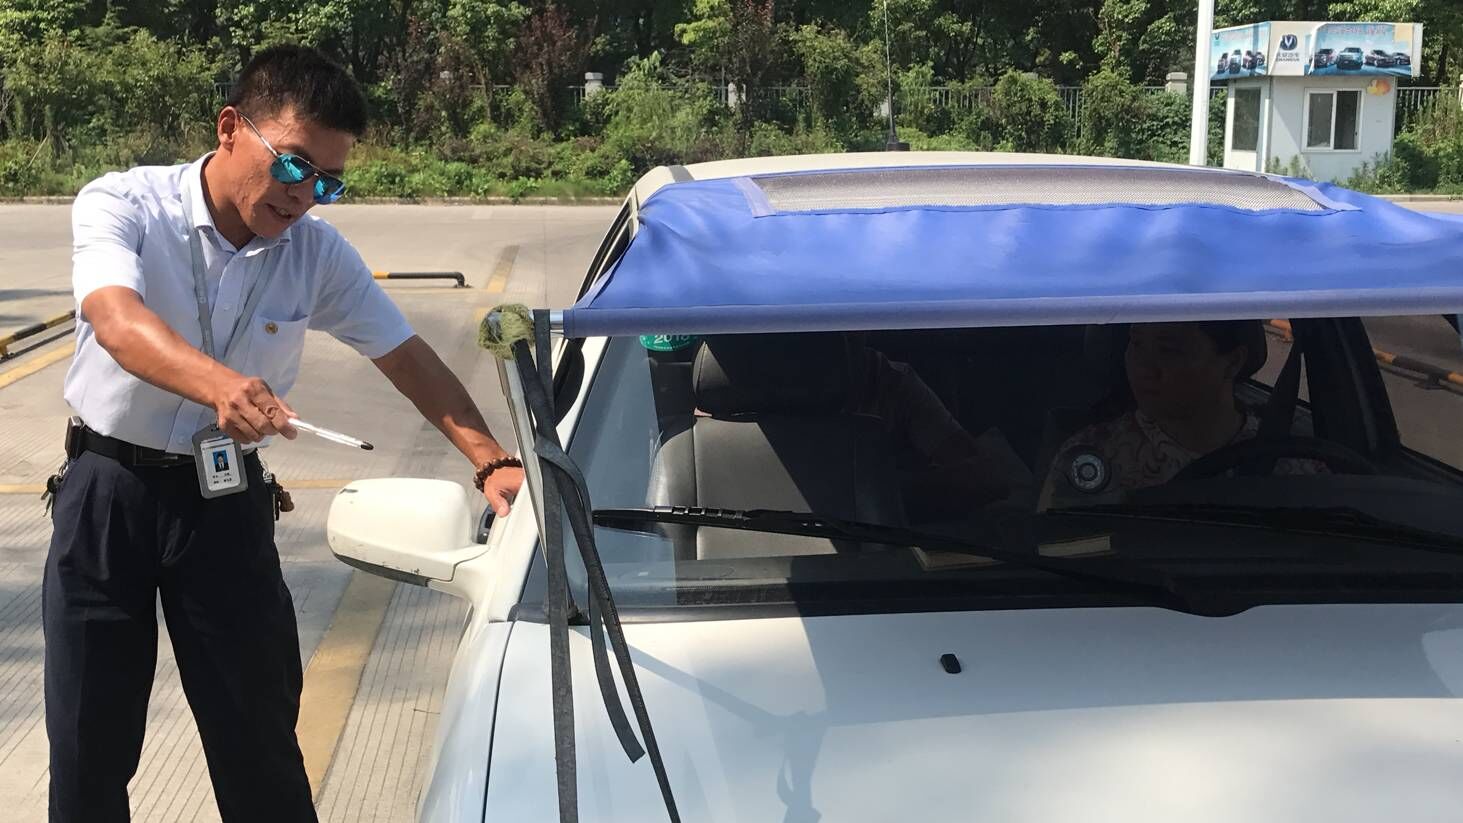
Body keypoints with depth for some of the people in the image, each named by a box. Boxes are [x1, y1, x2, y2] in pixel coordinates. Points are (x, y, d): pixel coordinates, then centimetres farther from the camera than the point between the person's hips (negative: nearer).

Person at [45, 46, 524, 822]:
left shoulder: (318, 254, -5)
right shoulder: (121, 205, -14)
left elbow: (408, 357, -1)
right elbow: (117, 321, -33)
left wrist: (492, 462, -13)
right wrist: (220, 383, -52)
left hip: (225, 499, 2)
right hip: (109, 488, -2)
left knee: (259, 734, 5)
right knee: (89, 739, 7)